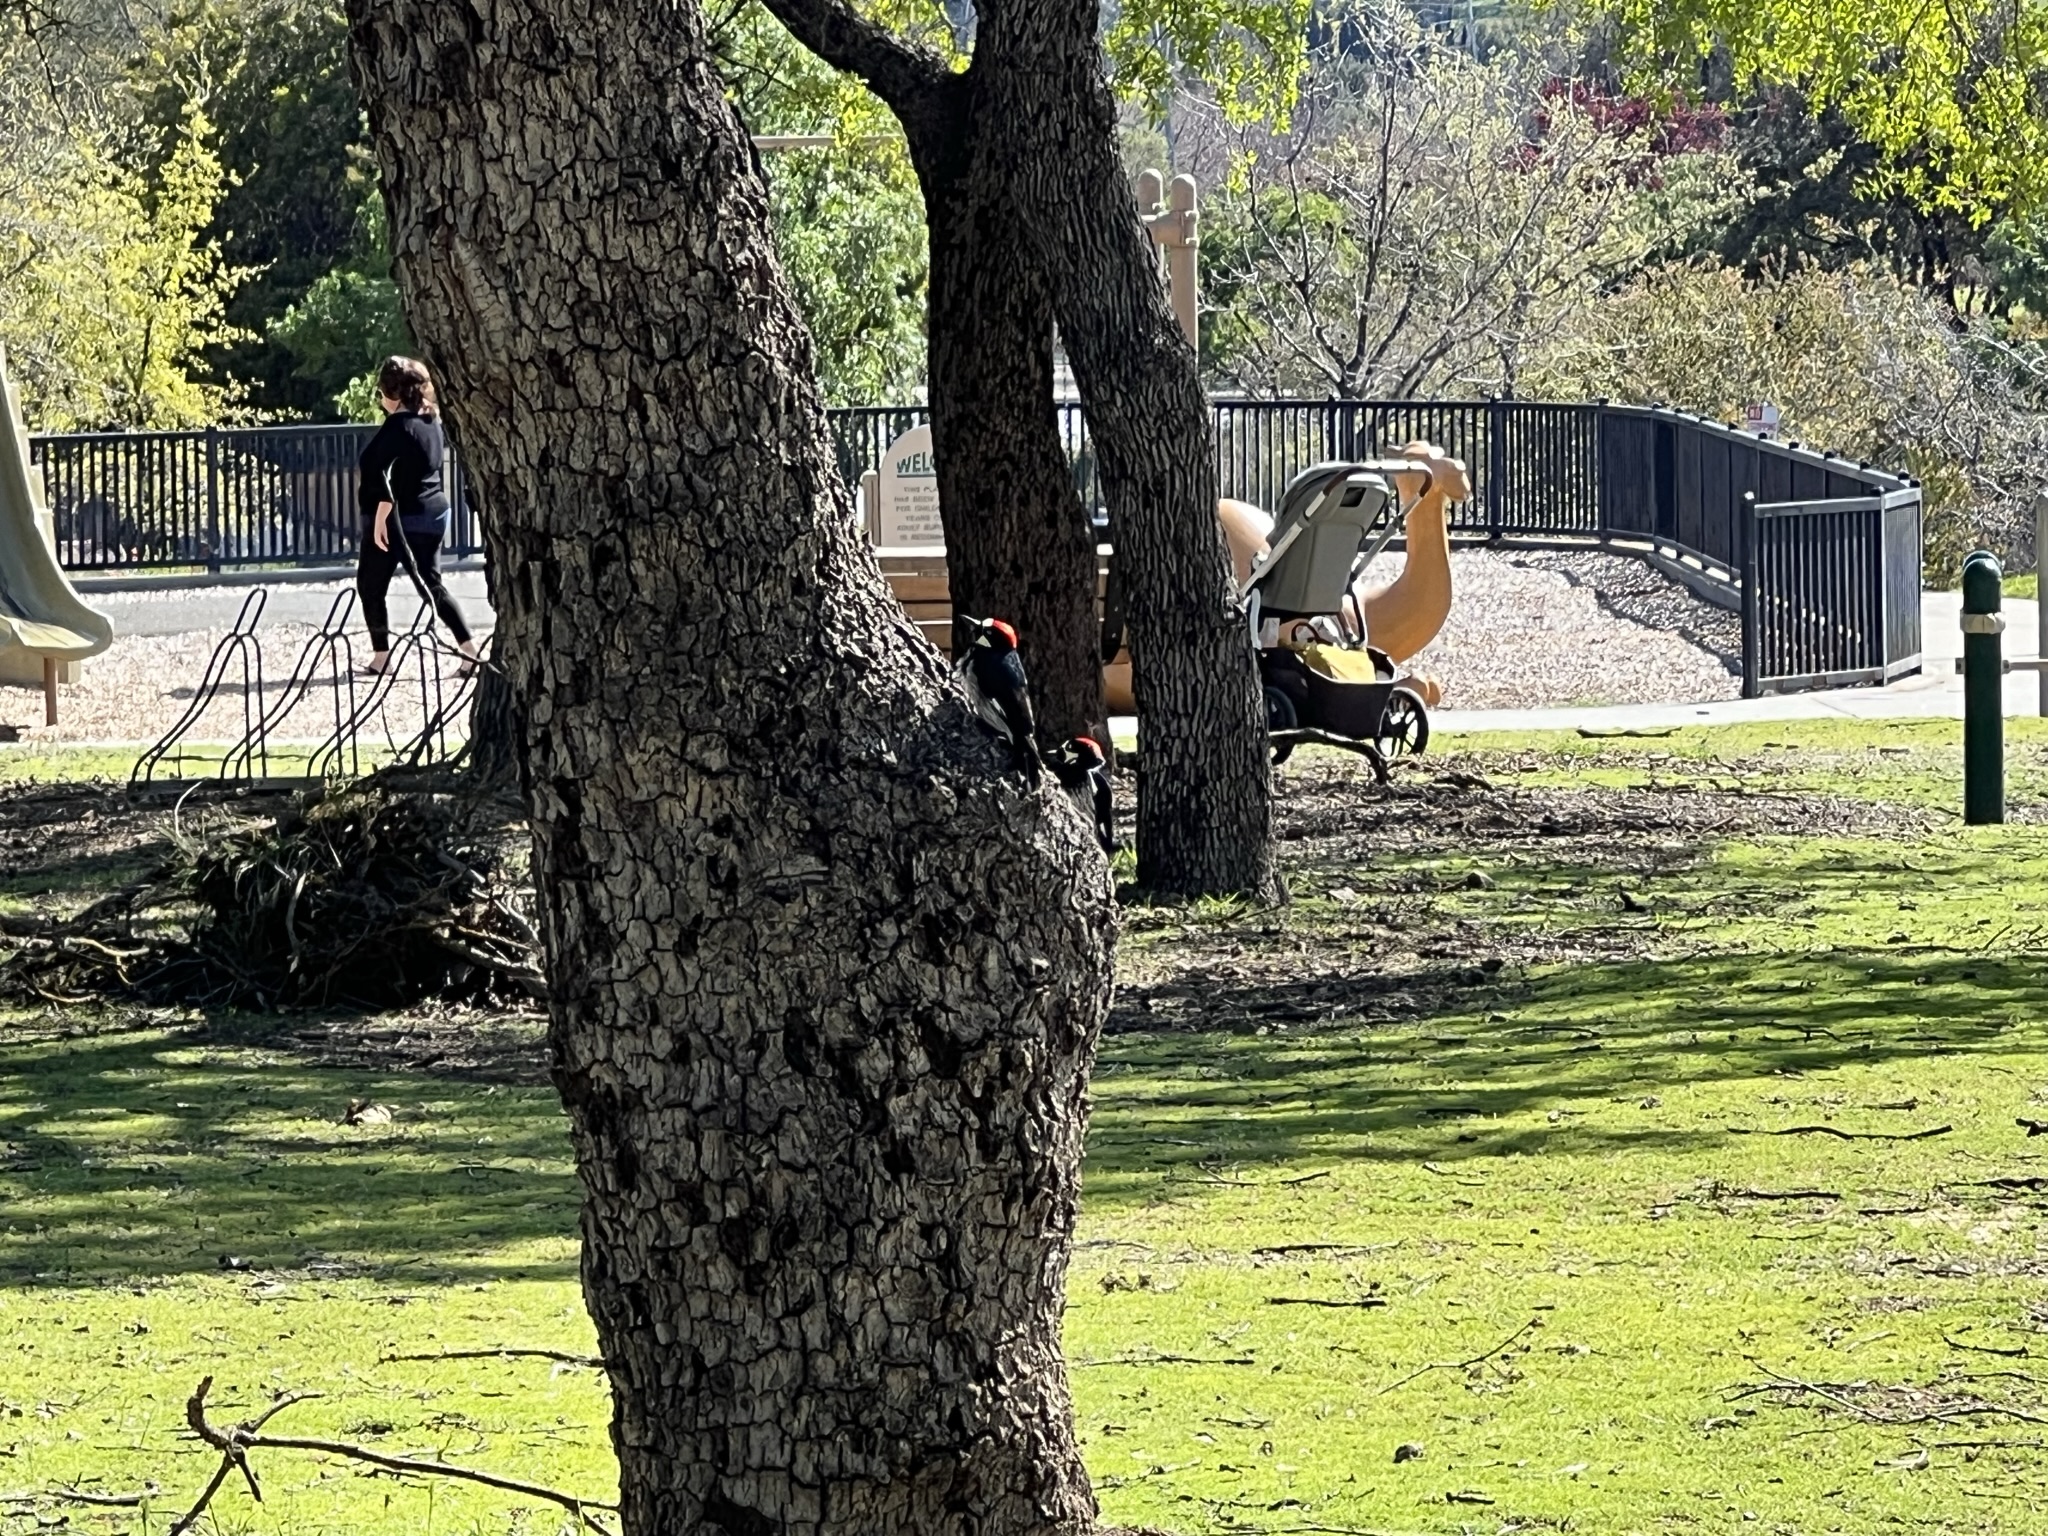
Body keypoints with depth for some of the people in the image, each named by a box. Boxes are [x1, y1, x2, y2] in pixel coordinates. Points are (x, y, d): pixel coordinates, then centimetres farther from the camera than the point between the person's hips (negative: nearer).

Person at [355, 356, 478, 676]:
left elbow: (383, 474, -27)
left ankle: (381, 656, 8)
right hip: (433, 514, 9)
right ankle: (469, 648, 1)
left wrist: (381, 519, -30)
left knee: (370, 586, 6)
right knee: (431, 584, 12)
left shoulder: (398, 426, -18)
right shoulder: (430, 420, 8)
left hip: (401, 518, -9)